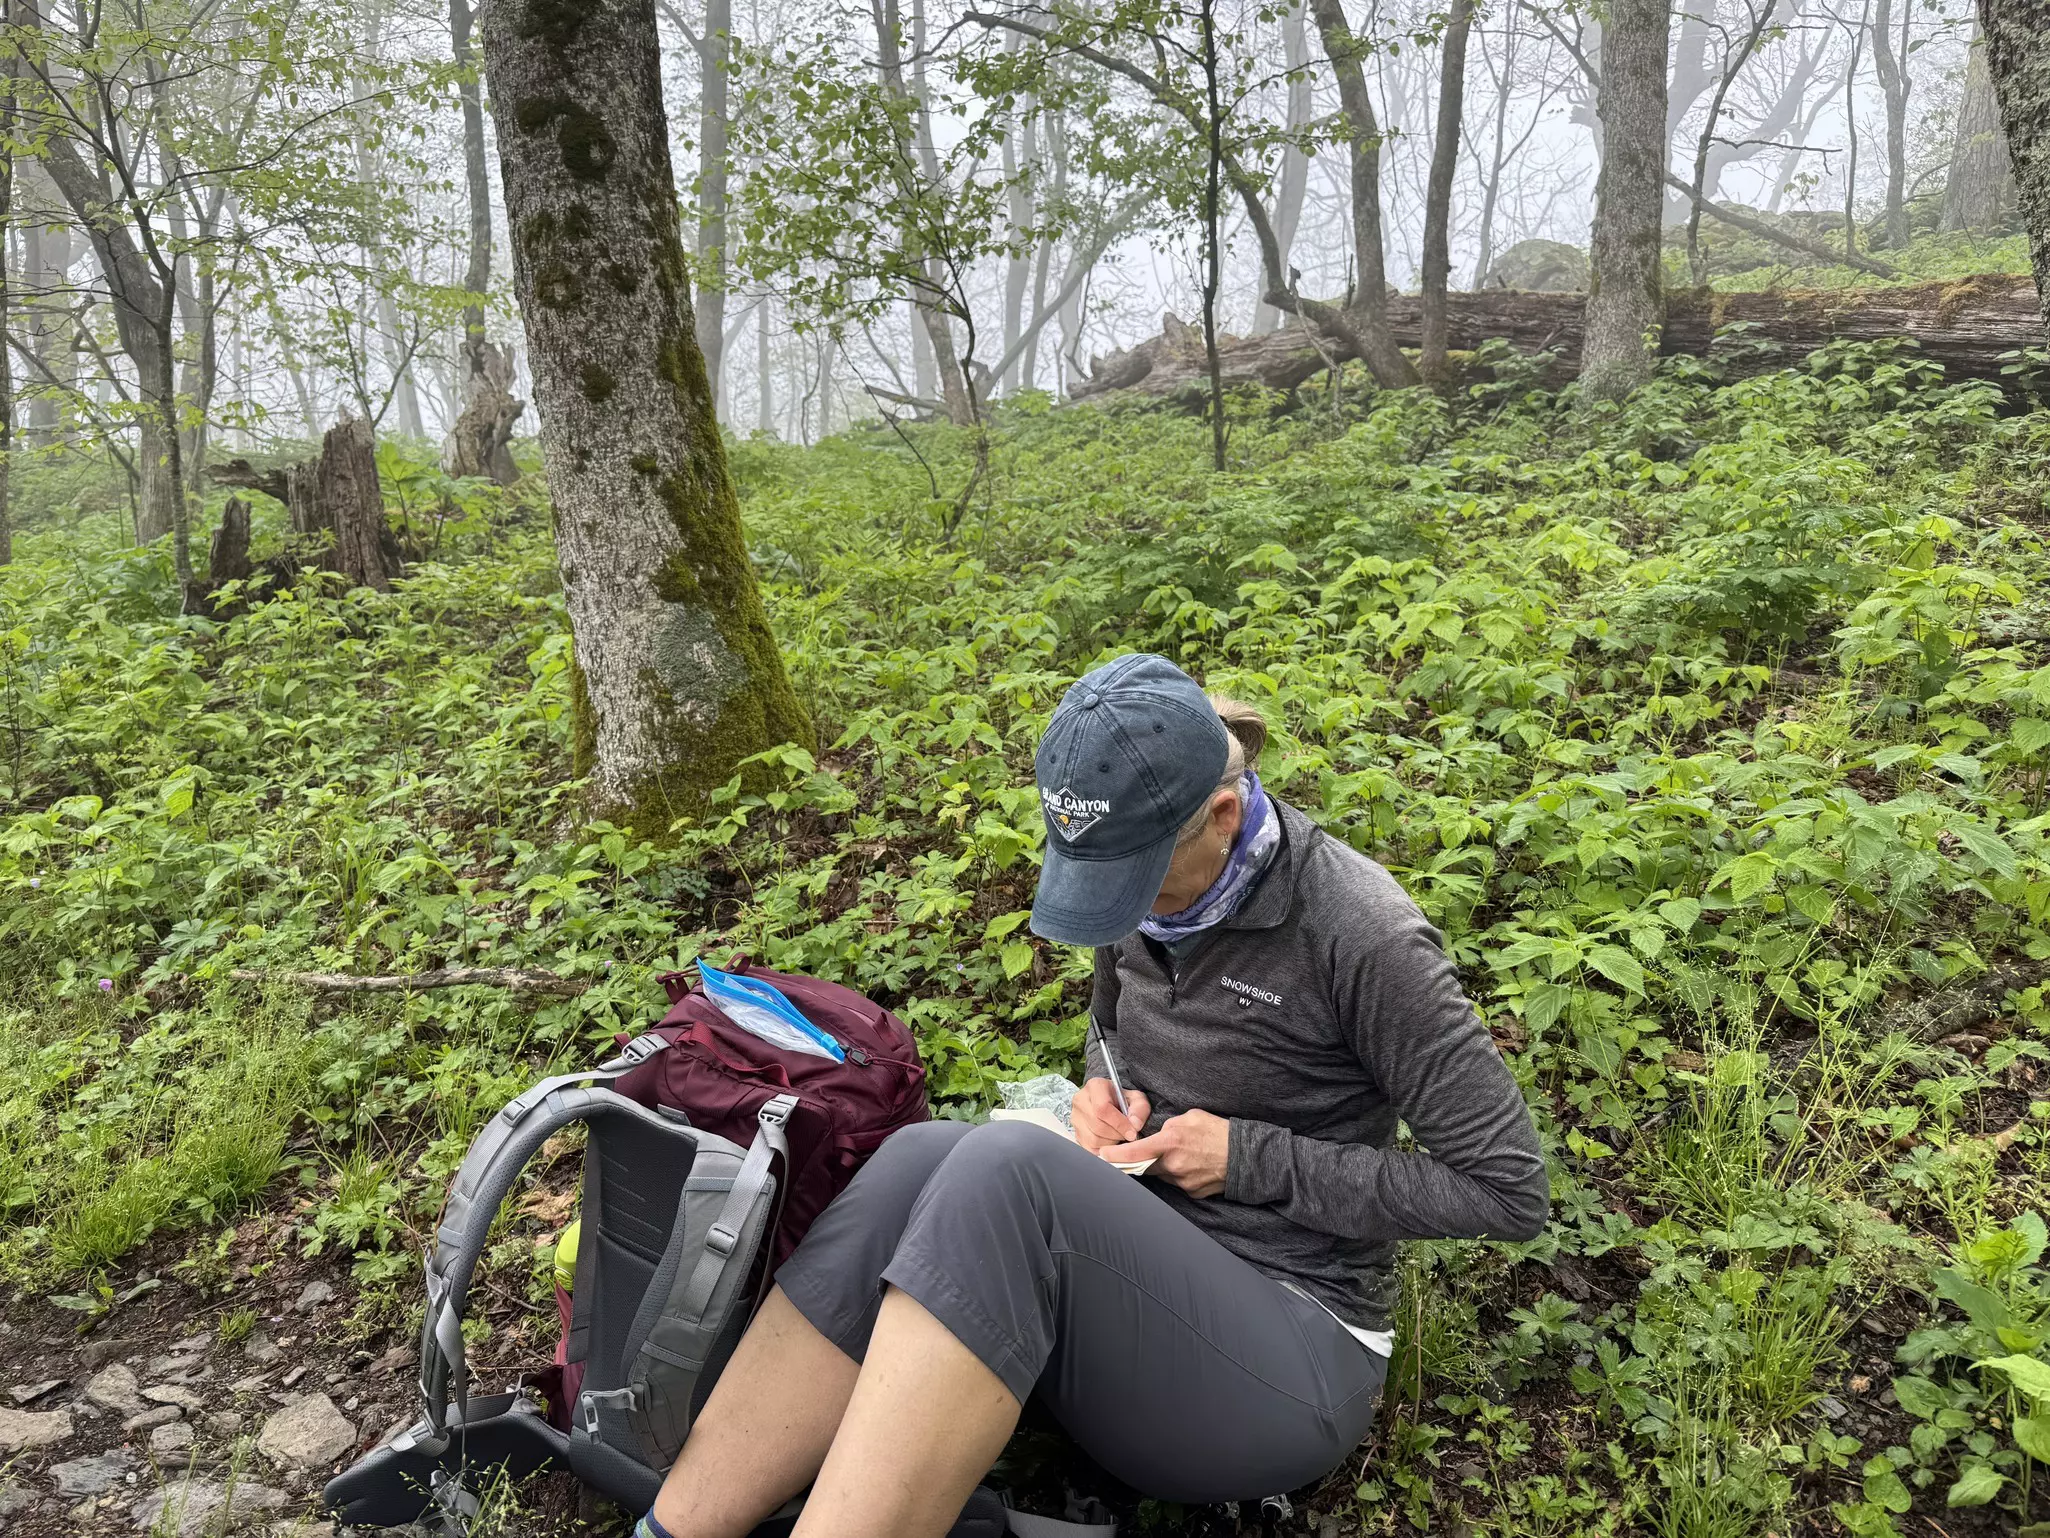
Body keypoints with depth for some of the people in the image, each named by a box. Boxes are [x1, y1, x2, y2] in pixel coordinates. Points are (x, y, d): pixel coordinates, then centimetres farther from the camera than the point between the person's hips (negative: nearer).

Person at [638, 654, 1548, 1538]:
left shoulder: (1357, 932, -17)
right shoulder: (1143, 881, 2)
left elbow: (1510, 1187, -13)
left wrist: (1253, 1159, -16)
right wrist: (1105, 1091, -1)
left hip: (1293, 1354, -6)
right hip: (1141, 1283, 6)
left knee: (1004, 1168, -34)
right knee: (928, 1159, -27)